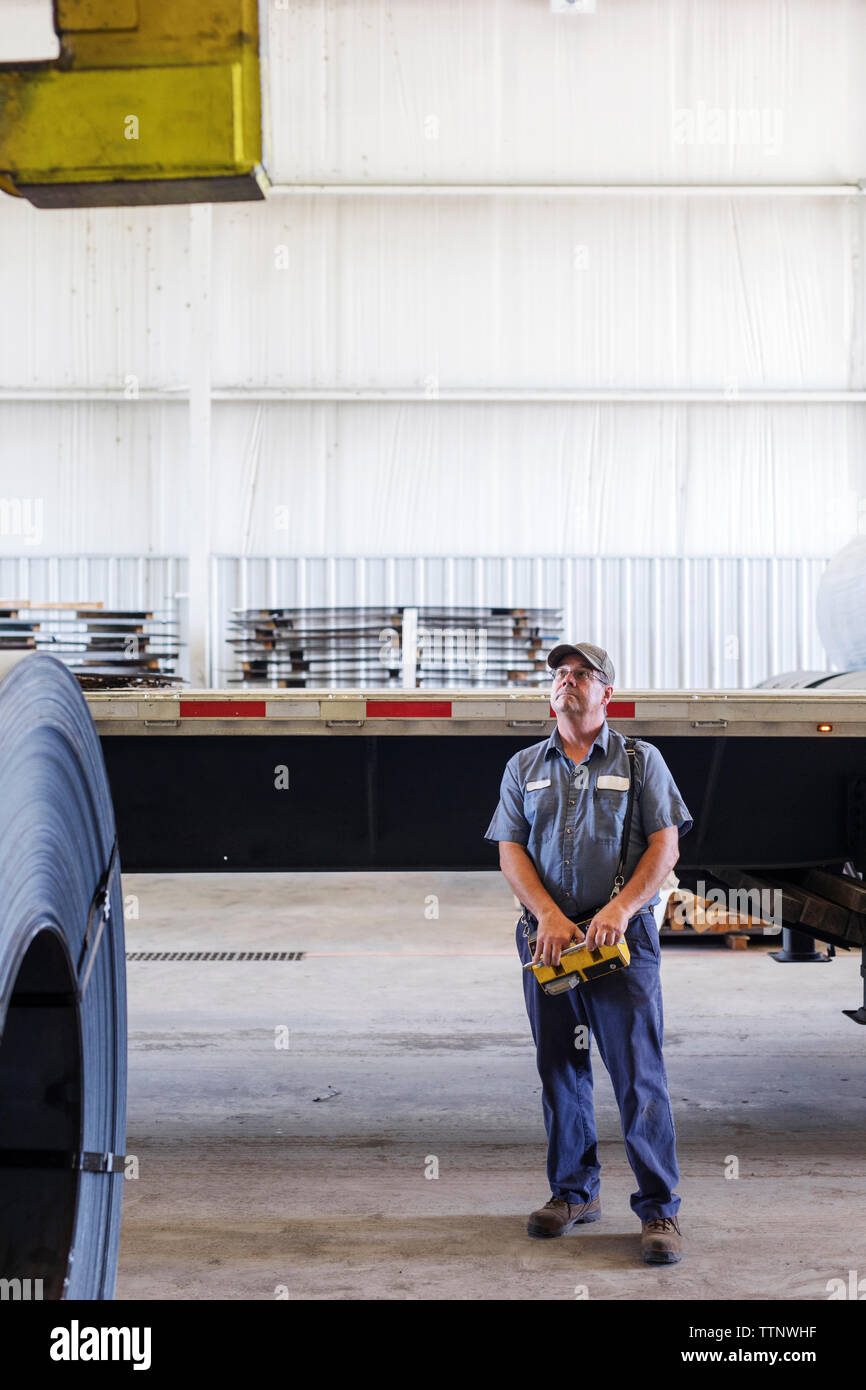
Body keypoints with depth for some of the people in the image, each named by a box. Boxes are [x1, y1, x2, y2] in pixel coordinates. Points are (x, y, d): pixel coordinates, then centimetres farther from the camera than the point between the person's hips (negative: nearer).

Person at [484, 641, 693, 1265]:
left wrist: (621, 908, -16)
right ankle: (574, 1192, 22)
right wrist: (550, 916, -11)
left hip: (623, 935, -3)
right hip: (548, 935, 3)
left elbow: (665, 845, -1)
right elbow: (511, 850, 5)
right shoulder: (524, 767, 14)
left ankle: (660, 1209, -2)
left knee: (639, 1074, -7)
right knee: (560, 1071, 9)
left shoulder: (640, 760, 7)